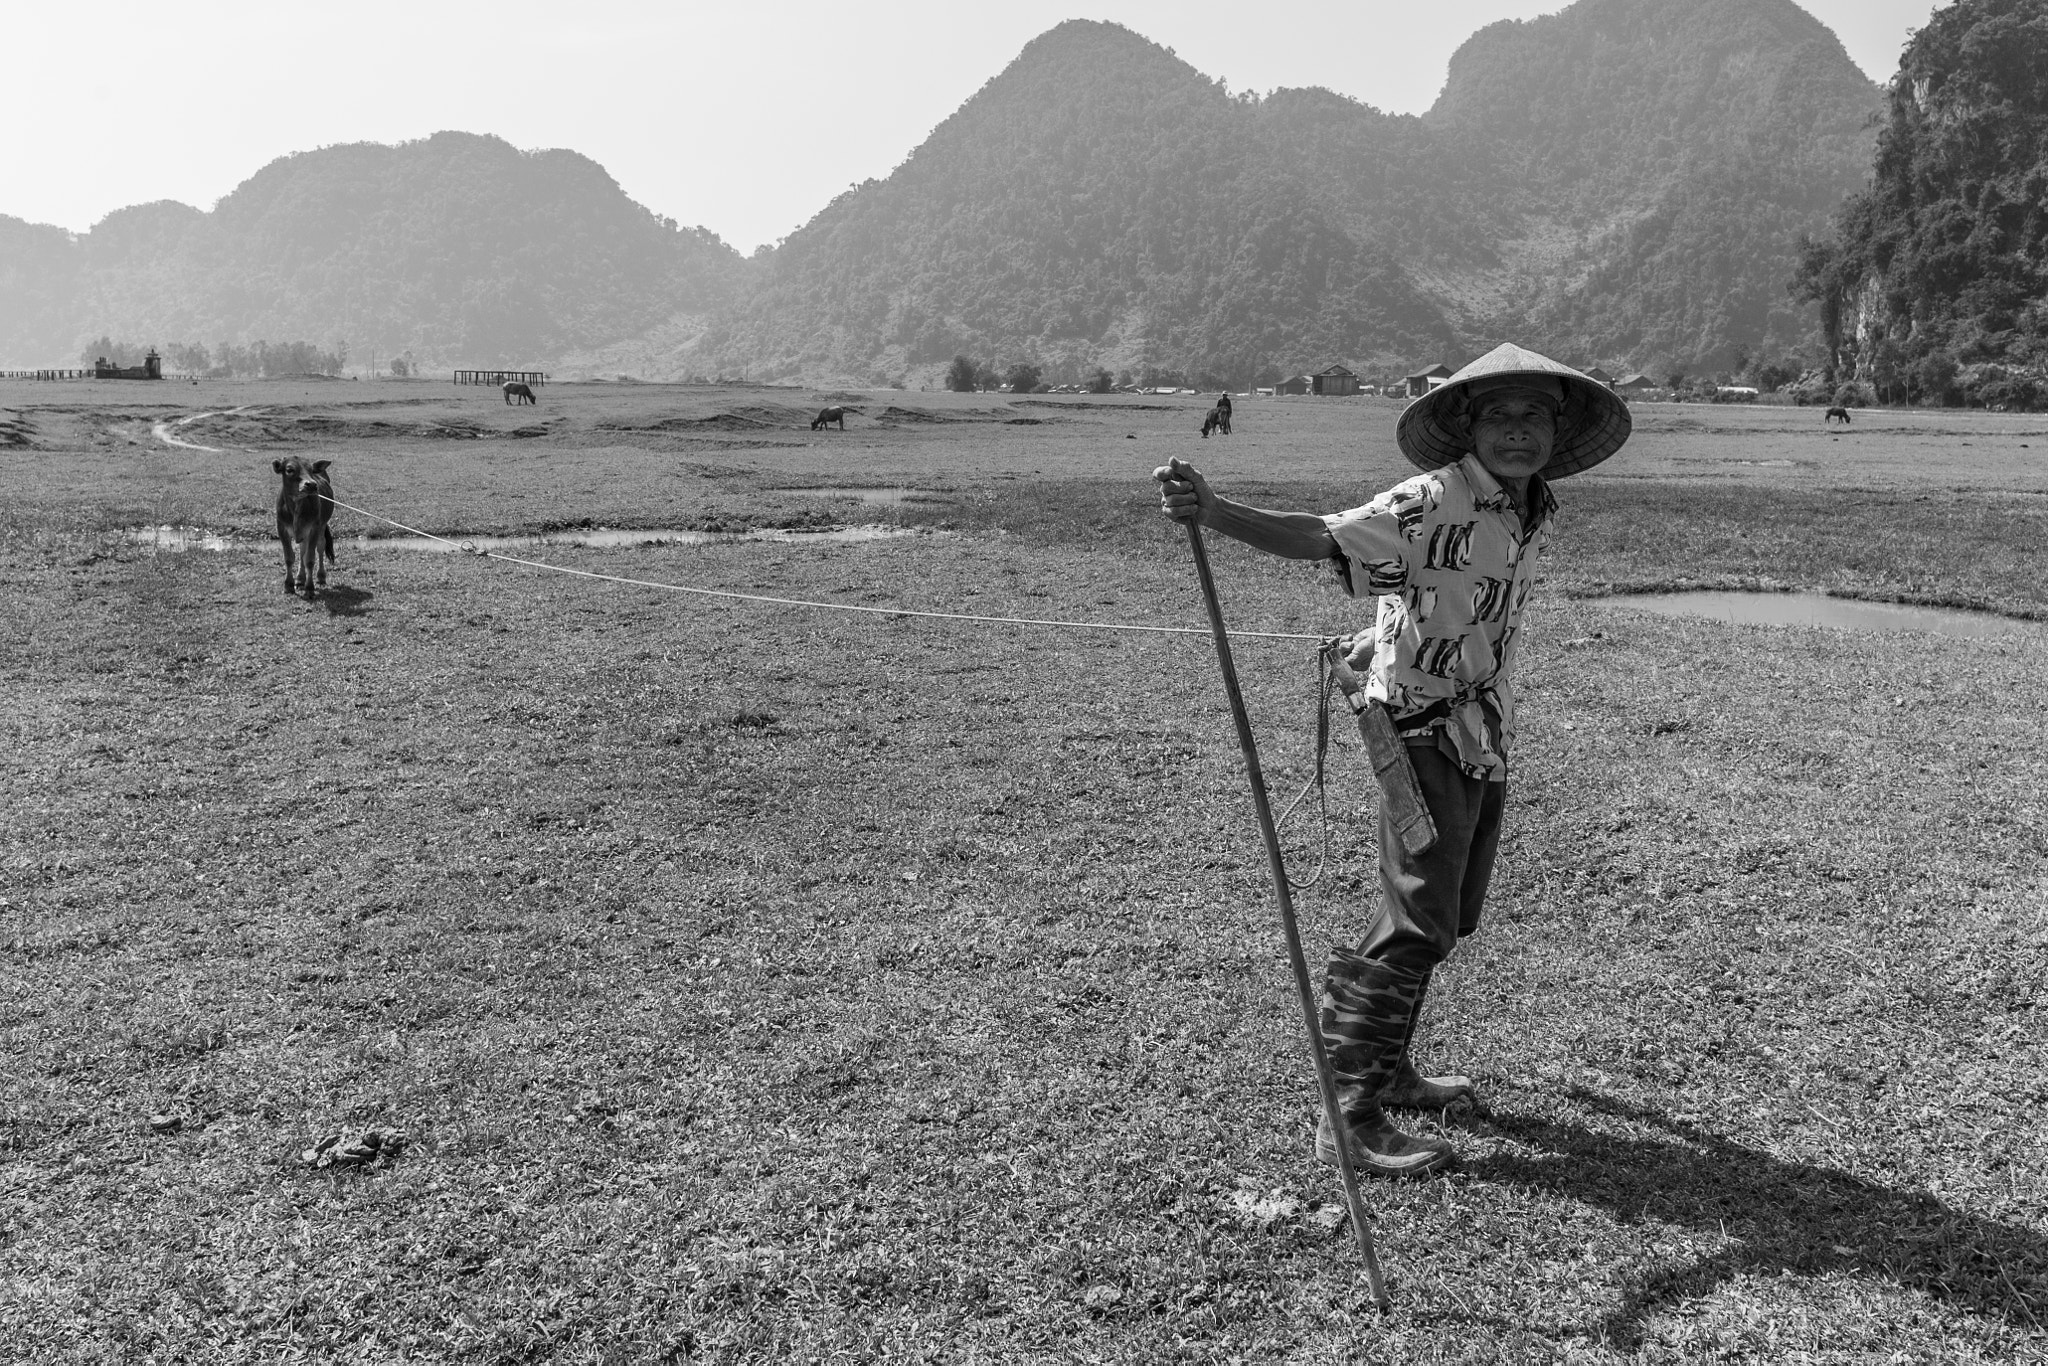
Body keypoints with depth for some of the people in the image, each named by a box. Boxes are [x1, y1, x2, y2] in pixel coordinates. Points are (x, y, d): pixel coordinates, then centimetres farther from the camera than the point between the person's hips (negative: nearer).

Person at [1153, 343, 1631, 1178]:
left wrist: (1388, 636, 7)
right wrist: (1212, 512, -46)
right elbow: (1320, 537, -32)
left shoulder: (1534, 513, 8)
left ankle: (1386, 1069, 32)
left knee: (1450, 917, 16)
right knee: (1414, 923, -9)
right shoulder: (1429, 505, -17)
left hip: (1485, 734, 9)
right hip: (1425, 730, -9)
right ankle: (1349, 1116, 0)